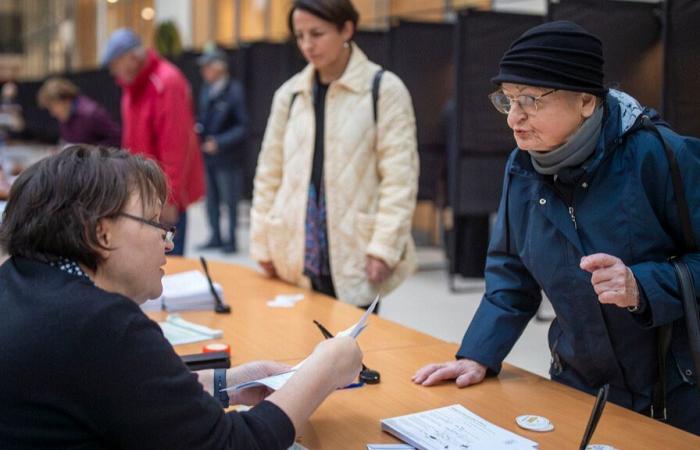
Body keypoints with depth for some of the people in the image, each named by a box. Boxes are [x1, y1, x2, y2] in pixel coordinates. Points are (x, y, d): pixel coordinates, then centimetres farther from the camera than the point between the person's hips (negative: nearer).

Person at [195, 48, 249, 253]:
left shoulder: (235, 91, -14)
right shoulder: (206, 91, 7)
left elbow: (242, 127, -14)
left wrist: (219, 142, -19)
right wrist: (198, 127, -2)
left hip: (227, 157, -7)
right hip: (207, 154, 7)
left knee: (230, 201, 3)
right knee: (211, 199, 14)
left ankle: (231, 240, 15)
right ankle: (216, 237, 27)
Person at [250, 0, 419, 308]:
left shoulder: (384, 89, -3)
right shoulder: (289, 93, 10)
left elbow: (399, 177, -7)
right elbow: (269, 175, 13)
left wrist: (384, 248, -14)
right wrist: (263, 245, 9)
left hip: (355, 257, -3)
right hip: (297, 255, 4)